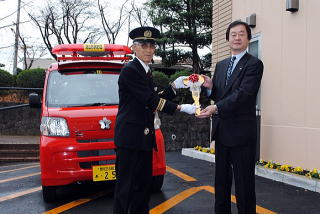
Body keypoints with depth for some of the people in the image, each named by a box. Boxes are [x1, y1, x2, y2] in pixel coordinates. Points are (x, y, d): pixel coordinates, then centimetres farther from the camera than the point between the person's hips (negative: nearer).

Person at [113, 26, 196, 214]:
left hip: (144, 137, 9)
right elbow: (150, 100, -19)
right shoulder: (129, 71, -12)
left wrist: (174, 86, 5)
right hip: (130, 137, -9)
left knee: (144, 184, 13)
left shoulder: (146, 72, 17)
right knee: (126, 186, -3)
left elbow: (155, 101, 14)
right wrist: (180, 108, -22)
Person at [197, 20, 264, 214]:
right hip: (222, 132, 7)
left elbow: (243, 94, -19)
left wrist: (216, 108, -26)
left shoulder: (254, 64, -7)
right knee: (221, 180, 16)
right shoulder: (220, 65, 14)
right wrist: (210, 87, -4)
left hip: (242, 132, -7)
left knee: (244, 182, 1)